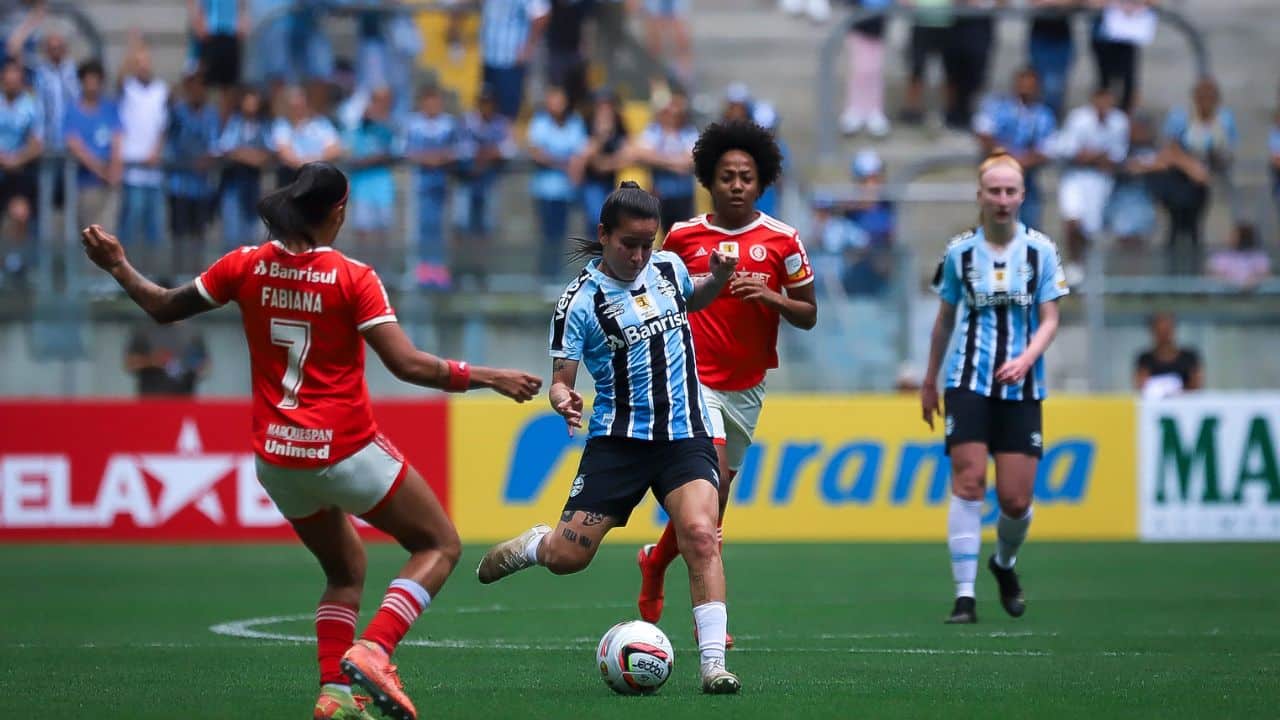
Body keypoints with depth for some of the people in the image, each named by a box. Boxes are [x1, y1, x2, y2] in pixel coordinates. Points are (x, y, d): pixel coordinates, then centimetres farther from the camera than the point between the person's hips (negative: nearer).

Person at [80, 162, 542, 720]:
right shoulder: (351, 277, -13)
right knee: (440, 546, 9)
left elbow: (163, 308, 10)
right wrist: (485, 377, -10)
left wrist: (117, 265, 26)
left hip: (276, 458, 6)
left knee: (346, 571, 24)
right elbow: (407, 364, -18)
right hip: (344, 450, -6)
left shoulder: (247, 266, 0)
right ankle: (373, 651, -14)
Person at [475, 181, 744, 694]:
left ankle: (713, 665, -22)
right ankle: (529, 545, 34)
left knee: (700, 534, -22)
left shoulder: (669, 266, 5)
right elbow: (561, 377, -7)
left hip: (685, 435, 2)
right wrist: (562, 399, -30)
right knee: (567, 557, -4)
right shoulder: (581, 301, -9)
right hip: (618, 439, -2)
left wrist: (717, 278, 8)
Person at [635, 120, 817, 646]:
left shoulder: (783, 241, 0)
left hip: (746, 386, 3)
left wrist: (772, 297, -15)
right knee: (711, 483, -20)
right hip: (693, 380, -3)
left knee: (711, 501, 9)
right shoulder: (682, 236, 0)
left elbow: (808, 316, 3)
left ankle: (656, 561, 38)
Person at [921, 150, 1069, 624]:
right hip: (968, 382, -1)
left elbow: (1050, 319, 0)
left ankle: (1004, 563, 32)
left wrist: (1026, 359, -18)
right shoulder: (959, 251, 3)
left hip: (1021, 388, 1)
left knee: (1016, 500, -1)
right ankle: (964, 595, -14)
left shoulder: (1040, 250, 2)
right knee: (968, 482, -14)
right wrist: (929, 381, 17)